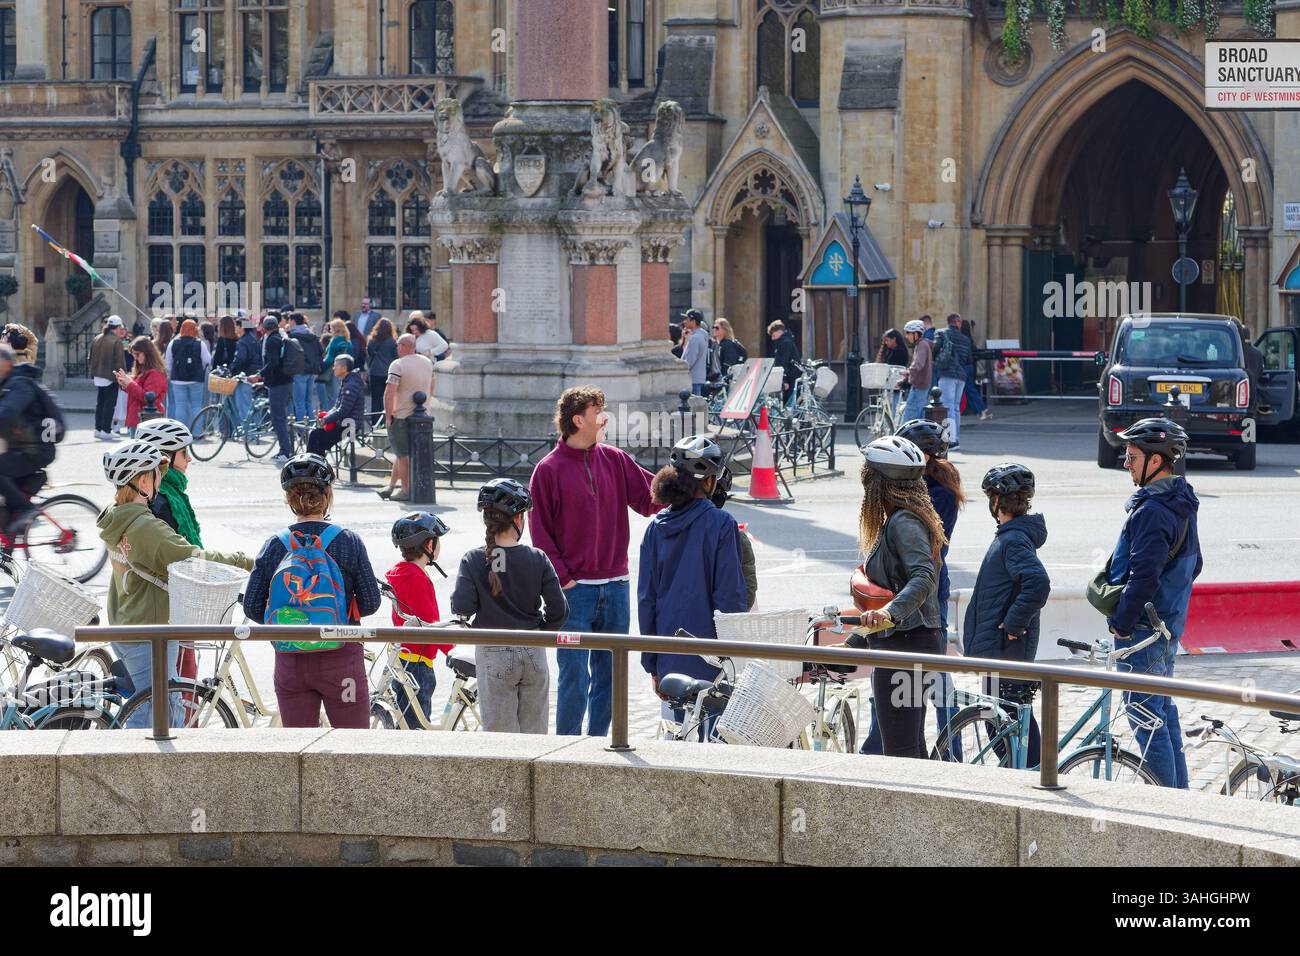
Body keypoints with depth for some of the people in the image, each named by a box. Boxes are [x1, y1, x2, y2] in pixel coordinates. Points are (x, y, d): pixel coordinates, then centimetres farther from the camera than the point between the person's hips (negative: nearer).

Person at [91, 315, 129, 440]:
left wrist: (93, 373, 20)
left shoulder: (97, 339, 7)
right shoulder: (117, 341, -15)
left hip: (98, 377, 7)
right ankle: (106, 430, -3)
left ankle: (98, 429, 18)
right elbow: (119, 361, -16)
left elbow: (92, 358, 13)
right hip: (111, 378, -7)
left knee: (100, 403, 15)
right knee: (109, 404, -1)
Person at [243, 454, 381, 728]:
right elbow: (370, 602, -4)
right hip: (340, 661, -2)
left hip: (289, 662, 2)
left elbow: (252, 607, -1)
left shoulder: (273, 546, -3)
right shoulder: (348, 541, -7)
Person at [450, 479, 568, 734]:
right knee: (534, 733, 10)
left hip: (493, 655, -1)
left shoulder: (474, 560, -7)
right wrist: (541, 631, 11)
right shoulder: (537, 559, -5)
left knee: (500, 734, 2)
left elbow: (462, 607, -15)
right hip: (533, 655, 1)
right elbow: (558, 609, -7)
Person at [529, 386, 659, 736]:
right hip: (575, 589, -5)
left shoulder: (615, 461, 8)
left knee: (609, 674, 10)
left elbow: (651, 497, 4)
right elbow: (541, 533, -4)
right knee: (575, 678, -4)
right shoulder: (549, 470, -4)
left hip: (615, 587, 5)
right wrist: (563, 577, -11)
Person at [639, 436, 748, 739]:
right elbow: (730, 595, -10)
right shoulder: (721, 524, -10)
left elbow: (646, 599, 6)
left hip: (672, 658, 5)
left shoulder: (657, 527, 3)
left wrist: (652, 664, 12)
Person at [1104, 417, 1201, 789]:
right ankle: (1179, 790, 26)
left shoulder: (1152, 512, -22)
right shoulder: (1181, 504, 11)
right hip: (1169, 625, 10)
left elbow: (1143, 577, -27)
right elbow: (1193, 566, 21)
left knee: (1145, 716, -5)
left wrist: (1121, 623, -18)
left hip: (1141, 631, -10)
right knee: (1163, 708, 19)